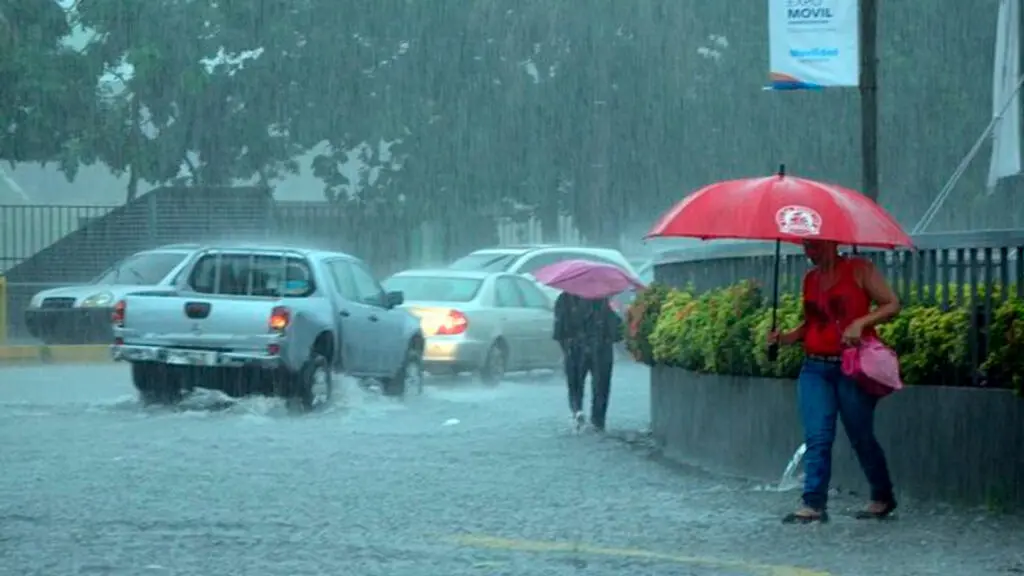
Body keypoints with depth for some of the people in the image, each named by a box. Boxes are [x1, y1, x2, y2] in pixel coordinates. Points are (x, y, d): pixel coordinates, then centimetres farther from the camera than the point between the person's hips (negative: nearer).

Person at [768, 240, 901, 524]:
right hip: (815, 367, 5)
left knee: (861, 437, 2)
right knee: (817, 438, -6)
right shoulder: (811, 279, 15)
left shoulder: (859, 270, -2)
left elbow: (892, 305, -3)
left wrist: (860, 323, -17)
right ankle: (814, 503, -8)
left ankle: (883, 497, 19)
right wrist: (786, 337, 5)